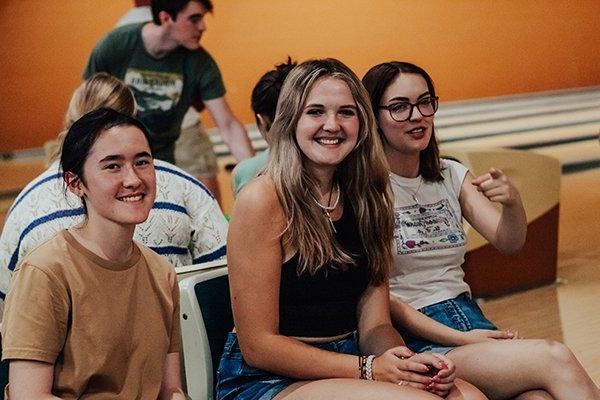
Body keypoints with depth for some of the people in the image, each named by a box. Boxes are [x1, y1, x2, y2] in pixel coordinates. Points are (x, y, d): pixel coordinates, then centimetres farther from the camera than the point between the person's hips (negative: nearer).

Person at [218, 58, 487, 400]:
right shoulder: (263, 201, -13)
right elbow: (258, 345, -14)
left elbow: (374, 324, 5)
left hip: (344, 366, 6)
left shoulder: (366, 198, 6)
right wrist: (369, 369, -21)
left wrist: (411, 363, -17)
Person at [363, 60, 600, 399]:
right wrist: (458, 339, -13)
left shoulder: (451, 175, 15)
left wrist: (512, 202, -19)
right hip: (413, 340, -5)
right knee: (555, 359, -26)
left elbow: (509, 243, 3)